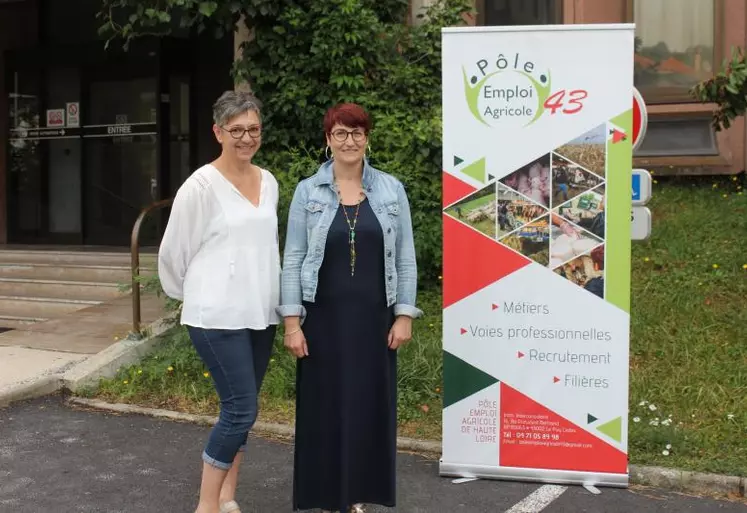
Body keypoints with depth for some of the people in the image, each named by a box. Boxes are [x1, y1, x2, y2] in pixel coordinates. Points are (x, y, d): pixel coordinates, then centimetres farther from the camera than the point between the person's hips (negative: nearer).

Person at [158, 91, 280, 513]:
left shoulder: (269, 182, 7)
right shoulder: (201, 186, -11)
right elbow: (174, 252, -3)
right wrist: (194, 295, 9)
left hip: (261, 313, 6)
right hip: (218, 316, -6)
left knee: (240, 408, 12)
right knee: (241, 409, -7)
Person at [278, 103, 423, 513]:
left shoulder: (391, 190, 3)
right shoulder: (307, 192, 0)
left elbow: (405, 258, 4)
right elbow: (293, 259, -1)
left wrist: (404, 316, -1)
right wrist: (292, 322, -7)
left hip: (373, 317, 1)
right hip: (324, 317, -1)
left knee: (369, 403, 7)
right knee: (324, 405, 5)